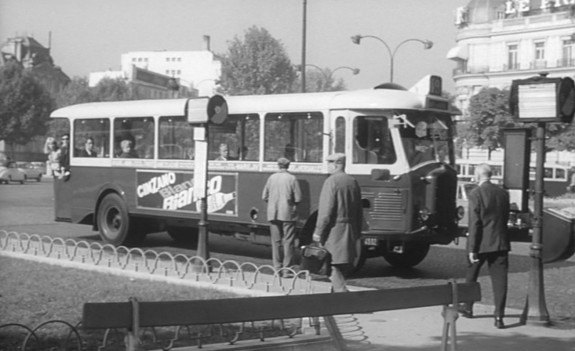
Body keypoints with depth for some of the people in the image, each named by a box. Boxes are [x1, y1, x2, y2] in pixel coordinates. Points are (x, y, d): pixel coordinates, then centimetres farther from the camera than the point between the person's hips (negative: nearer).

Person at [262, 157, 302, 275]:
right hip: (288, 214, -3)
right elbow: (298, 198, -8)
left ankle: (277, 267, 12)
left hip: (273, 214, 3)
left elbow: (264, 197, 5)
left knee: (276, 241, 10)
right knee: (288, 241, 2)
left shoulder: (272, 178, 2)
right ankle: (287, 269, 0)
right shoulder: (292, 178, -7)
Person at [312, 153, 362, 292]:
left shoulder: (331, 181, -12)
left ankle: (341, 291, -14)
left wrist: (318, 231, -13)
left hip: (334, 229, -7)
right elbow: (359, 211, 15)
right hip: (350, 231, 7)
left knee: (333, 264, -5)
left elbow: (326, 209, -16)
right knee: (343, 264, 14)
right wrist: (357, 232, 21)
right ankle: (335, 290, 23)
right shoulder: (353, 182, 12)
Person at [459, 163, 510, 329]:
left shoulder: (475, 194, -12)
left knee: (471, 274, 17)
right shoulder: (503, 193, 5)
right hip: (500, 242, 3)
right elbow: (506, 218, 12)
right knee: (499, 278, 2)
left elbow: (474, 223, -14)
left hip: (481, 243, -3)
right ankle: (499, 316, -4)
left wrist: (472, 249, -13)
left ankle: (468, 307, 31)